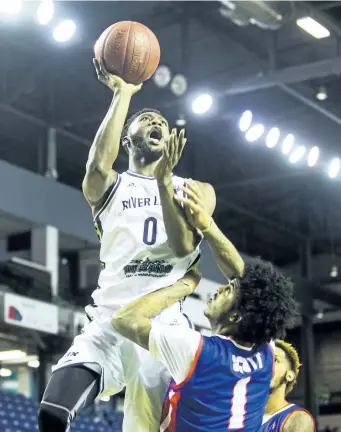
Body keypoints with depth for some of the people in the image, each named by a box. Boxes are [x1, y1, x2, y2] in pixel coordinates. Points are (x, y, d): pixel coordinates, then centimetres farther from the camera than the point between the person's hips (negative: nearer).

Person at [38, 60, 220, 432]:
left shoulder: (194, 191, 15)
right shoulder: (109, 186, 13)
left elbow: (184, 244, -5)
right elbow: (97, 167, -14)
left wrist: (164, 180, -13)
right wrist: (122, 94, -12)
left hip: (166, 326, 1)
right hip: (110, 321, -1)